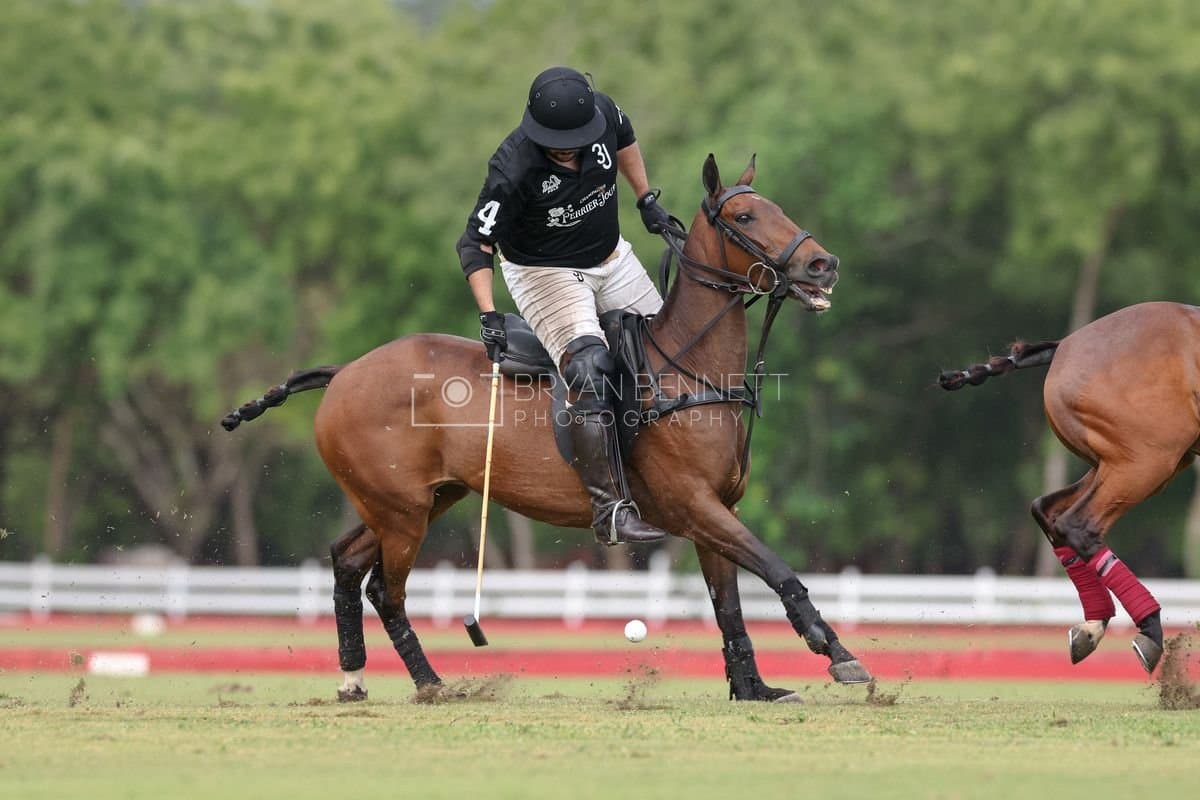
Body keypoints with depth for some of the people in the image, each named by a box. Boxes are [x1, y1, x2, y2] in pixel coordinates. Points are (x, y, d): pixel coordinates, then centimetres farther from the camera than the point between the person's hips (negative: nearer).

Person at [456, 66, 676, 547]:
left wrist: (646, 199, 10)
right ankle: (610, 509, -29)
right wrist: (488, 315, -32)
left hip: (612, 258, 7)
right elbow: (475, 243, -25)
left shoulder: (602, 112, -16)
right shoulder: (514, 170, -31)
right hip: (542, 272, -7)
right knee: (589, 372, -25)